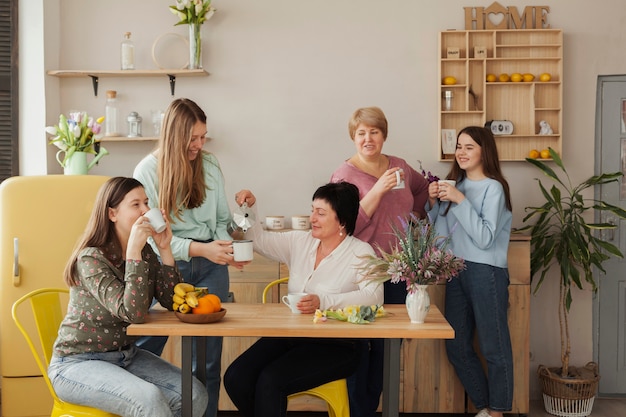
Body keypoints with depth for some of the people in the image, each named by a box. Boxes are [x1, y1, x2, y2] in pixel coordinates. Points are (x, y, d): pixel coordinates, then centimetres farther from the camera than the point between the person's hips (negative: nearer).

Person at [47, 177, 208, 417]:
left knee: (194, 394, -10)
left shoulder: (145, 253, 2)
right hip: (77, 363, -7)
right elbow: (133, 313, -29)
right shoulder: (91, 258, -19)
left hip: (125, 354, 7)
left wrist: (165, 249, -11)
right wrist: (133, 250, -31)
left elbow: (172, 302, -3)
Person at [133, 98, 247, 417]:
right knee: (147, 347, 3)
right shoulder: (148, 170, -5)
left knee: (209, 352, 5)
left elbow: (223, 218, 10)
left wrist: (224, 247, -11)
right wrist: (201, 248, -21)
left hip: (210, 265, 3)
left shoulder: (210, 163, 4)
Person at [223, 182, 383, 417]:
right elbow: (259, 239, 20)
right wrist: (250, 209, 3)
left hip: (334, 345, -6)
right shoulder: (300, 242, 11)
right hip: (290, 335, 6)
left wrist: (323, 301, -35)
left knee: (270, 381, -26)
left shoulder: (360, 253, -7)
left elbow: (374, 295, -23)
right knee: (235, 378, -15)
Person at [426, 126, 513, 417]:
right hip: (456, 271, 7)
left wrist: (460, 200, -18)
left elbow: (484, 238, -17)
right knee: (457, 347, 11)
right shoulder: (455, 185, 13)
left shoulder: (493, 188, -7)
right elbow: (440, 234, 13)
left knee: (493, 347, 1)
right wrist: (434, 203, -1)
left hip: (485, 273, -7)